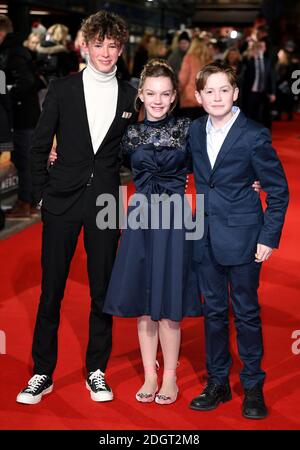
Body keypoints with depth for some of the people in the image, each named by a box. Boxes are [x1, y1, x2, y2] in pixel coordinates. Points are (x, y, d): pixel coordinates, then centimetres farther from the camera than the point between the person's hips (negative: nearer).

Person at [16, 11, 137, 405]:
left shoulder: (129, 96, 5)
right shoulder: (62, 90, 2)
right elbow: (40, 147, 5)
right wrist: (42, 194, 0)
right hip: (63, 199, -1)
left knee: (103, 289, 6)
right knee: (51, 289, 2)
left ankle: (96, 370, 19)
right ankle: (42, 372, 13)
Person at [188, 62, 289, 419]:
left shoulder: (253, 135, -12)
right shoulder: (195, 131, 3)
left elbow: (278, 190, -7)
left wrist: (269, 238, -10)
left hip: (241, 236, -5)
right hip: (206, 237, 5)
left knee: (246, 312, 5)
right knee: (213, 311, 12)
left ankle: (253, 387, 18)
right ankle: (217, 383, 25)